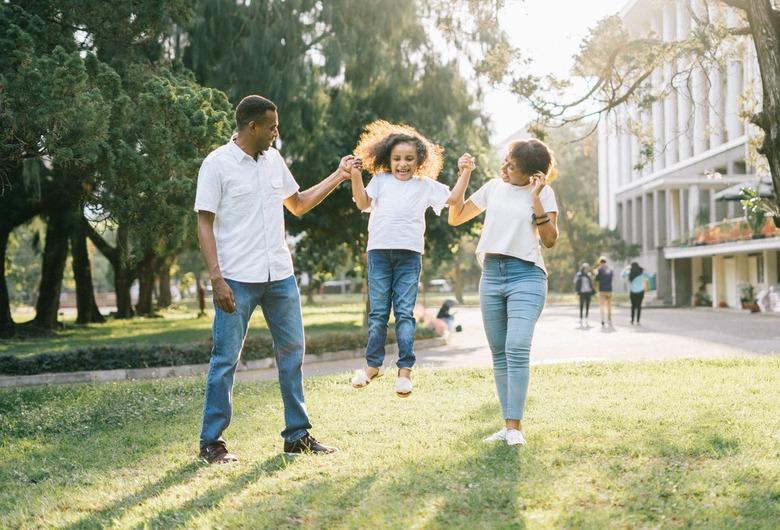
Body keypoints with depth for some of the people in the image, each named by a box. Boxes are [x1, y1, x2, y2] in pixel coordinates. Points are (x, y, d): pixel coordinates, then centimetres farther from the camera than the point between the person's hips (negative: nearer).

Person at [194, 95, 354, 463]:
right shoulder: (217, 164, -7)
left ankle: (298, 435, 19)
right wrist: (216, 279, -17)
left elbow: (298, 205, 24)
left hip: (280, 277, 6)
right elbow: (205, 225, -9)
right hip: (237, 280, -6)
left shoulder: (274, 160, 12)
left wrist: (338, 177, 17)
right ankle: (211, 442, 8)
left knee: (292, 352, 9)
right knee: (226, 359, -1)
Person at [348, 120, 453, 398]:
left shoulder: (425, 185, 11)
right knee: (378, 311, 6)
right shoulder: (381, 180, 12)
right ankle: (373, 364, 15)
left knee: (404, 312, -3)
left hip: (409, 253, -1)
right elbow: (363, 203, 1)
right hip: (379, 251, 1)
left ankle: (405, 370, -1)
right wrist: (355, 176, -8)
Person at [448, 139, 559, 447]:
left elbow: (550, 240, -7)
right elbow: (455, 217, 17)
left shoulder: (543, 193, 1)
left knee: (517, 349, -19)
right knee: (499, 353, 5)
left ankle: (515, 427, -17)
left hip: (526, 275, -5)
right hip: (491, 275, 5)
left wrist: (536, 199, -13)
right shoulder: (493, 187, 13)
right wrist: (464, 176, 9)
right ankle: (508, 425, 11)